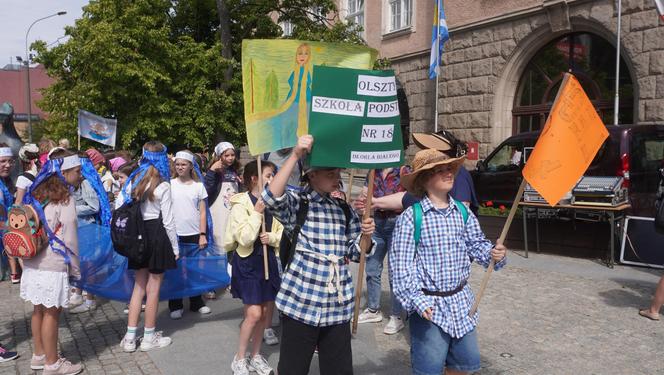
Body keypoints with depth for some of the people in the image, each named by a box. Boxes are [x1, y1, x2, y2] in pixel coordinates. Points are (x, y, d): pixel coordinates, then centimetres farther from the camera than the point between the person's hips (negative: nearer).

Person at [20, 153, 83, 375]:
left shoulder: (36, 194, 9)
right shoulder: (65, 199, -13)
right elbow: (69, 238, -13)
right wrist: (75, 268, -3)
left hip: (33, 262, 8)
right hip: (53, 265, -8)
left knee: (39, 309, 18)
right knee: (52, 313, 3)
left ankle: (38, 356, 32)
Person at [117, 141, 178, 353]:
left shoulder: (132, 181, 4)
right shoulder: (163, 186, -11)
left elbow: (118, 207, 4)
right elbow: (168, 220, -10)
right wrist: (175, 247, -2)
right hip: (157, 234, -5)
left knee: (139, 286, 14)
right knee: (153, 288, 5)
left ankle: (130, 337, 16)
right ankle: (149, 338, 17)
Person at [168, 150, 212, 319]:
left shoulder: (198, 186, 3)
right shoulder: (170, 185, 2)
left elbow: (203, 212, 3)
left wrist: (203, 234, -3)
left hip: (194, 234, 1)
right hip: (175, 234, 0)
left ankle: (196, 303, 22)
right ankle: (176, 305, 16)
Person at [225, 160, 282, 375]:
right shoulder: (240, 204, -13)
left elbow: (282, 234, 8)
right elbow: (245, 239, -21)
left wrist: (272, 238, -13)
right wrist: (257, 212, -21)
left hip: (268, 259, 6)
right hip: (248, 262, -6)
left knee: (265, 311, 10)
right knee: (254, 313, -9)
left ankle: (256, 356, 28)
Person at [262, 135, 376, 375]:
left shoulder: (344, 209, 11)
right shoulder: (295, 203, -3)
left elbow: (356, 252, 14)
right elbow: (271, 198, -26)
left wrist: (366, 235, -8)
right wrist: (295, 155, -30)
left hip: (337, 305, 4)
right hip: (300, 302, -4)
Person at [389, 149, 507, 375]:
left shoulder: (463, 212, 2)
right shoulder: (411, 216, -14)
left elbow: (477, 245, 8)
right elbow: (401, 264, -14)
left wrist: (492, 254, -14)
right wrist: (416, 300, -18)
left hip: (461, 300, 5)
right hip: (429, 303, -5)